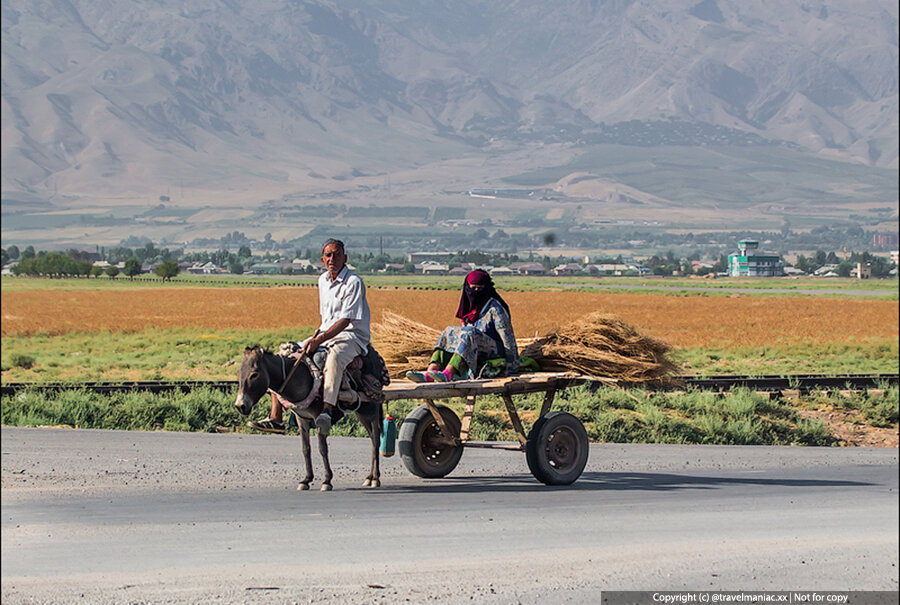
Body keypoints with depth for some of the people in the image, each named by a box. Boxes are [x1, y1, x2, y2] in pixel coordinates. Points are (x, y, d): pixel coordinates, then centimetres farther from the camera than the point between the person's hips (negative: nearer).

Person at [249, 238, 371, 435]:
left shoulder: (354, 282, -13)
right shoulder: (323, 280, 12)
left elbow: (345, 320, -21)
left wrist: (319, 340, -29)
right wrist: (316, 335, 7)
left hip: (352, 336, -8)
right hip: (326, 333, 8)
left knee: (334, 357, -43)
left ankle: (327, 409, -55)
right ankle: (276, 418, -5)